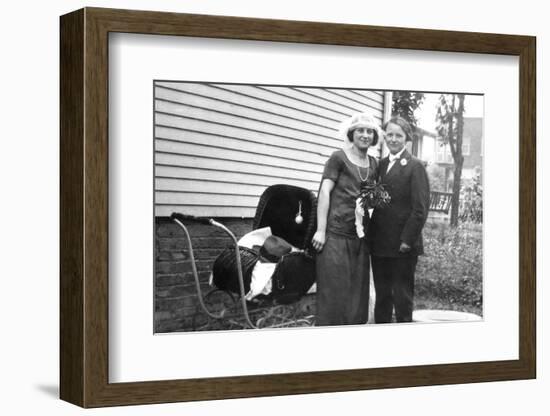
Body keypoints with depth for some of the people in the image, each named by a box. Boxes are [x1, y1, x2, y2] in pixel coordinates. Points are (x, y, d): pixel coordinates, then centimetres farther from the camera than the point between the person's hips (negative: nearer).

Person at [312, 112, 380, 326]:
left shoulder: (374, 164, 14)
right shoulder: (339, 158, -3)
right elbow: (324, 193, -7)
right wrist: (321, 230, -13)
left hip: (360, 236, 6)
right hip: (336, 233, -6)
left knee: (357, 290, 7)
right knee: (333, 290, -4)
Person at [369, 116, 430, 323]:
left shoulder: (415, 166, -6)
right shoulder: (380, 165, 13)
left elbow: (420, 208, -11)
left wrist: (407, 240, -15)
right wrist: (371, 235, 5)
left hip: (403, 246, -6)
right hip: (379, 244, 6)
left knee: (402, 296, 2)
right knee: (382, 296, 12)